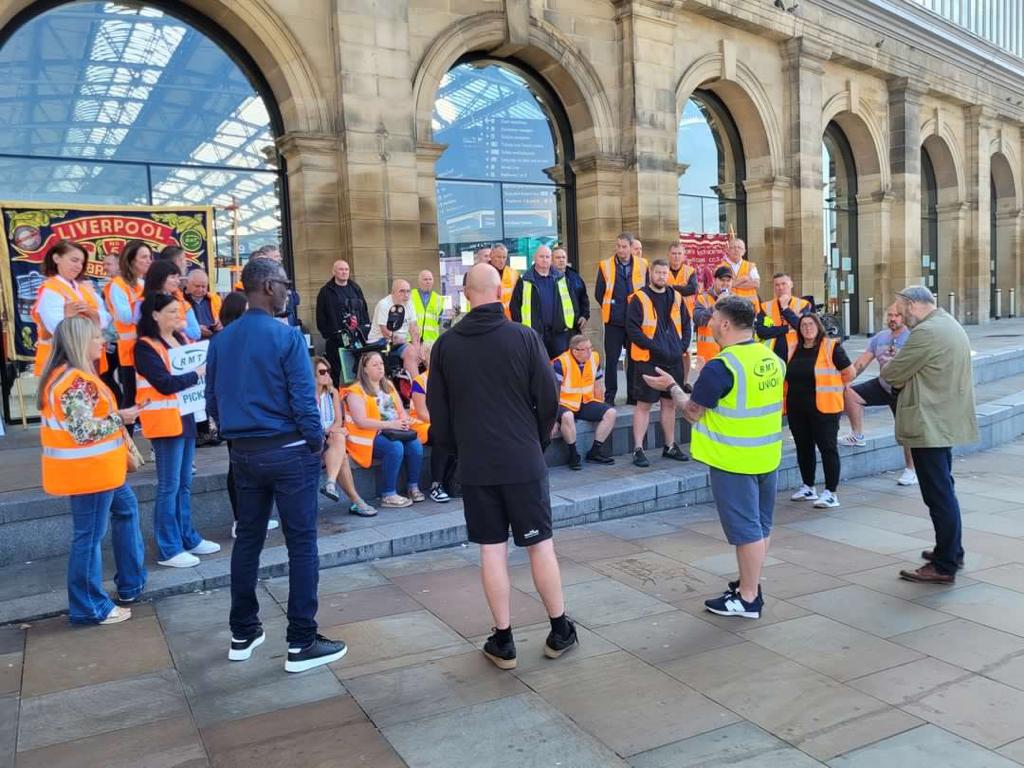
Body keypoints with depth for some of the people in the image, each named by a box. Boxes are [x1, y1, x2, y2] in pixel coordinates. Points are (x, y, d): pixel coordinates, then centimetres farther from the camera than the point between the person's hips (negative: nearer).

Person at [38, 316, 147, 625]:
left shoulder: (71, 376, 11)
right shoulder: (75, 381, -22)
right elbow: (84, 431, -27)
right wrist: (120, 418, -16)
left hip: (96, 470, 11)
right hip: (87, 472, -11)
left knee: (126, 508, 23)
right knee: (89, 536, 0)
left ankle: (131, 582, 32)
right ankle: (89, 608, 14)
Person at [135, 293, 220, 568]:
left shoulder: (181, 339, 13)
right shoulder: (145, 347, -10)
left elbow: (195, 369, 18)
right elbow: (165, 384, -19)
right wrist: (196, 374, -14)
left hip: (186, 417, 8)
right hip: (165, 421, -8)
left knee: (185, 484, 15)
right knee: (169, 486, -3)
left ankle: (187, 537, 25)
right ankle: (168, 549, 3)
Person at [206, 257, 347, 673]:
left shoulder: (221, 340, 5)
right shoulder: (287, 336, -14)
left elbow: (213, 403, 8)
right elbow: (304, 401, -16)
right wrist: (317, 443, -2)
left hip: (243, 452, 7)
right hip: (288, 451, -6)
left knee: (247, 540, 16)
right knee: (301, 544, 1)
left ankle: (243, 633, 27)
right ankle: (301, 643, 7)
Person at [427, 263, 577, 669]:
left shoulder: (445, 345, -1)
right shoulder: (524, 338, -8)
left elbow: (437, 410, 3)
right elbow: (549, 399, -5)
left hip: (474, 464, 2)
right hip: (523, 461, -1)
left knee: (492, 549, 8)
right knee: (540, 544, 10)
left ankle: (503, 641, 16)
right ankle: (560, 631, 22)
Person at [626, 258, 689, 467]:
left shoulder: (676, 298, 11)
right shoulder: (639, 299, -6)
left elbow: (686, 324, 16)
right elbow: (632, 329, -12)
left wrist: (682, 345, 0)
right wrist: (655, 347, -17)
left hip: (674, 360, 6)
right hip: (648, 360, -6)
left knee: (670, 403, 13)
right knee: (644, 404, -2)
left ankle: (670, 446, 24)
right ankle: (638, 449, 3)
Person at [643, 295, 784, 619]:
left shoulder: (721, 367, -20)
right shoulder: (773, 359, 3)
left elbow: (692, 412, -13)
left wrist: (671, 386, 3)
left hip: (734, 460, -8)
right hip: (768, 456, 8)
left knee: (746, 528, 1)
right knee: (760, 524, 17)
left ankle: (748, 599, 12)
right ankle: (749, 583, 32)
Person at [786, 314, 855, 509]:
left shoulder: (831, 347, -6)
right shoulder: (793, 349, 9)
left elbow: (849, 373, -3)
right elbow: (787, 376, 20)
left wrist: (832, 389, 4)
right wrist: (799, 391, 11)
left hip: (823, 407, -6)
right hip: (796, 409, 6)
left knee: (828, 447, -3)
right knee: (803, 447, 14)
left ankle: (831, 493, 1)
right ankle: (808, 487, 27)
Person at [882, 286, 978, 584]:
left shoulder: (926, 332, -19)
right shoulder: (950, 325, 15)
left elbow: (892, 375, -13)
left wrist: (888, 365, 7)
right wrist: (898, 367, 4)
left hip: (930, 426, -11)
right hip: (947, 422, 11)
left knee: (939, 495, -4)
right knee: (944, 490, 20)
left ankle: (945, 566, 2)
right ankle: (951, 550, 33)